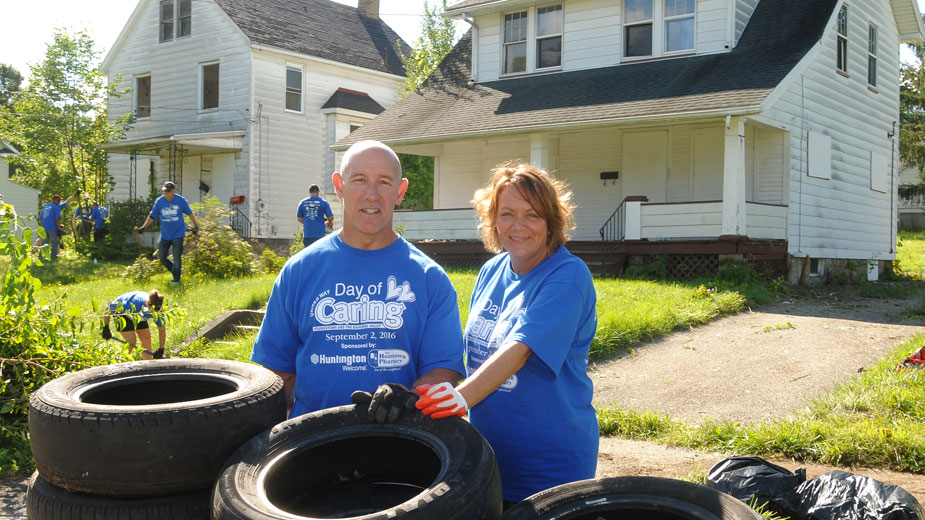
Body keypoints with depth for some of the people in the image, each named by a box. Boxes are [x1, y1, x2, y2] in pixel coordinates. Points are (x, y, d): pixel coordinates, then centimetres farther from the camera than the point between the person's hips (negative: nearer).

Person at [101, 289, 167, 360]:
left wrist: (161, 349, -12)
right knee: (131, 340, -18)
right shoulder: (133, 304, -43)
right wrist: (105, 328, -25)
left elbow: (162, 328, -13)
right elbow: (109, 308, -30)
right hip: (122, 312, -4)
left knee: (147, 339, -6)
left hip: (139, 315, 4)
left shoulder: (158, 310, -29)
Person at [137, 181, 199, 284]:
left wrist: (195, 225, 9)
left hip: (178, 234, -3)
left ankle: (176, 279, 7)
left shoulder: (181, 200, -7)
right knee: (162, 257, 7)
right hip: (165, 235, 3)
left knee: (177, 257, -5)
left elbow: (190, 213, 7)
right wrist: (143, 227, -1)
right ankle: (176, 270, 28)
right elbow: (152, 216, 5)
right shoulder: (159, 201, -3)